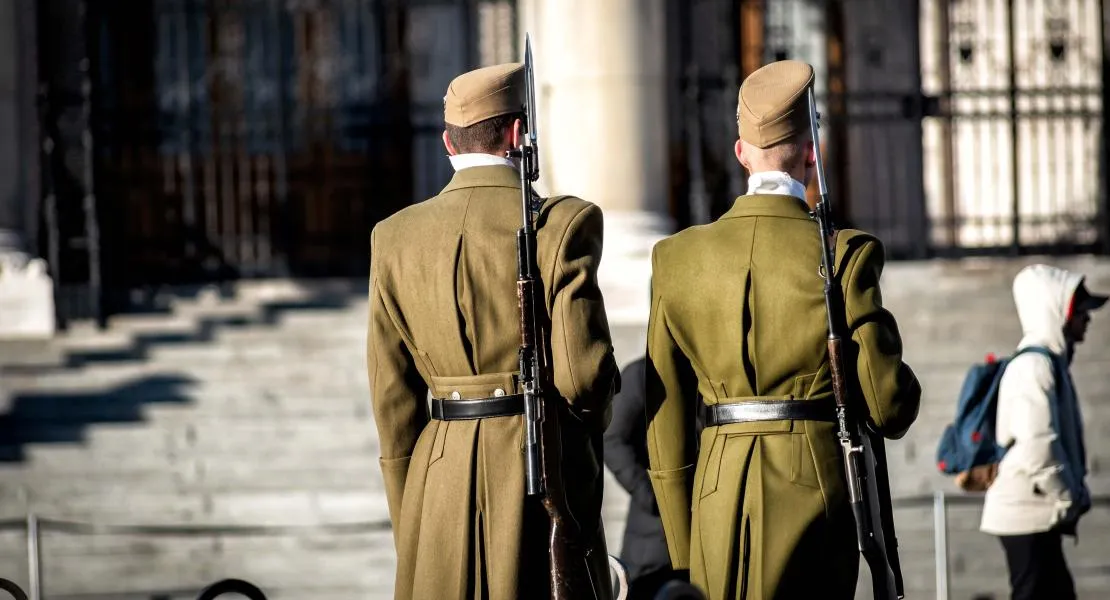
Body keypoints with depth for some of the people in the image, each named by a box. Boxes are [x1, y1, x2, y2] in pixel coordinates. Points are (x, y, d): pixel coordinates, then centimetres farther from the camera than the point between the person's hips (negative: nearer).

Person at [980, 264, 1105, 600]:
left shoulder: (1051, 362, 16)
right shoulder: (1034, 365, -16)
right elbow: (1036, 447, -25)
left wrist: (1074, 493, 11)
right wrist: (1069, 498, -15)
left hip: (1038, 514, 10)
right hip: (1027, 514, -10)